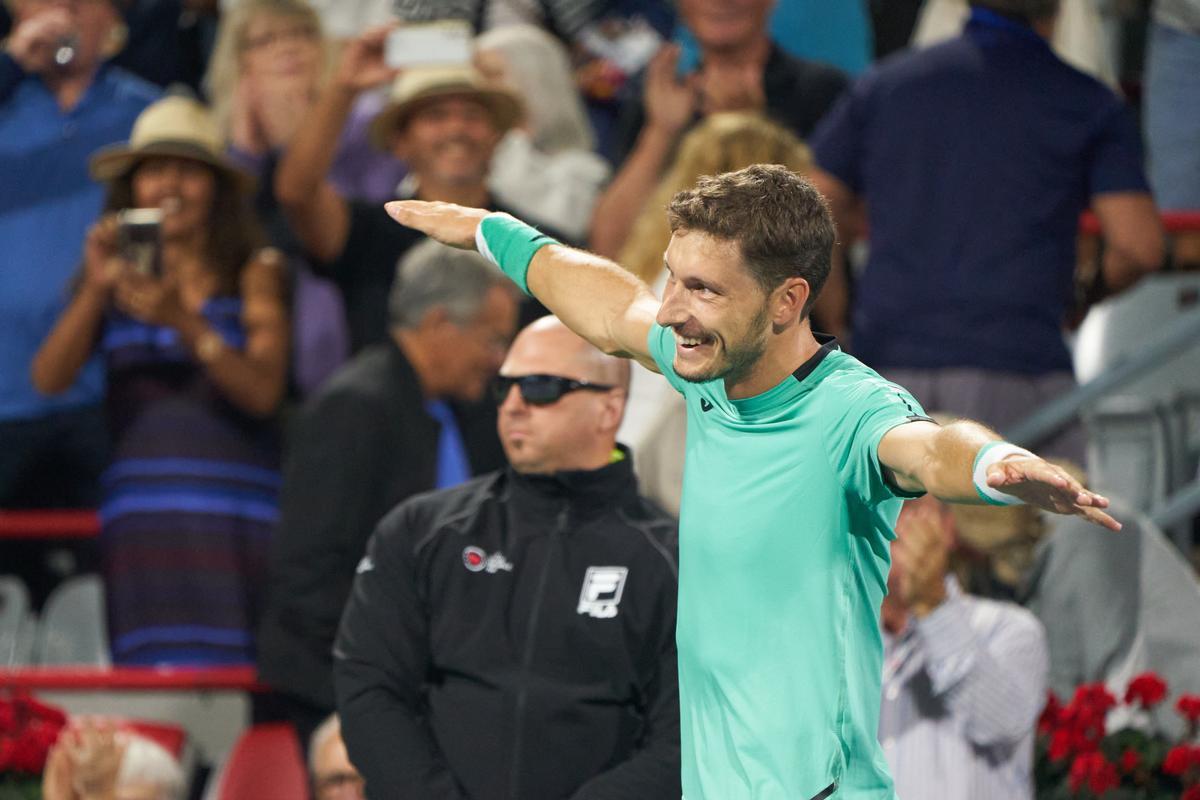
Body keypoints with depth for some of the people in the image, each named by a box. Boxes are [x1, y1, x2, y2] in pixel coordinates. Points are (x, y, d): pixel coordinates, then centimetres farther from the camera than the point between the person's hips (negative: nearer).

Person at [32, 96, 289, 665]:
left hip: (234, 514, -2)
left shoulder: (254, 275, 5)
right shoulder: (119, 280, 12)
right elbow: (49, 379, 1)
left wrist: (185, 322, -19)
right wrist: (96, 289, -12)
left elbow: (263, 392, -6)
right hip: (139, 517, 2)